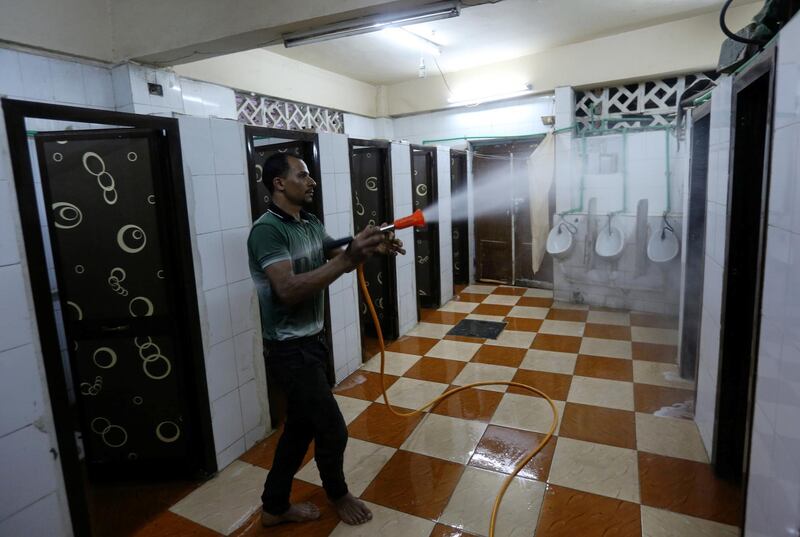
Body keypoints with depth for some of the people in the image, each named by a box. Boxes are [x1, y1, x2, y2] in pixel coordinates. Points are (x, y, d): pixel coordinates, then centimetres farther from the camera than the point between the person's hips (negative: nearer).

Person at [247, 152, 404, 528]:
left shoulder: (311, 225, 7)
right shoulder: (267, 230, -21)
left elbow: (339, 258, 8)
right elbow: (289, 291, -33)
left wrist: (372, 248, -12)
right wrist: (348, 259, -36)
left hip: (311, 341, 9)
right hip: (290, 349, -9)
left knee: (300, 426, 19)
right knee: (332, 429, 6)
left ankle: (275, 507, 37)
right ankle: (338, 494, 36)